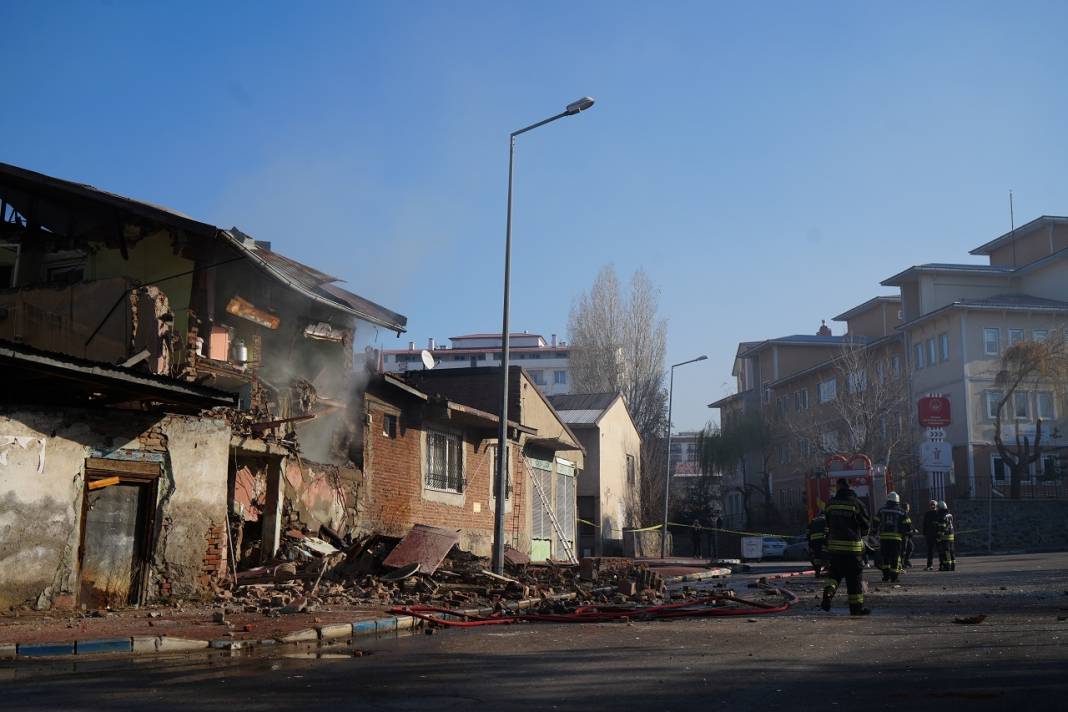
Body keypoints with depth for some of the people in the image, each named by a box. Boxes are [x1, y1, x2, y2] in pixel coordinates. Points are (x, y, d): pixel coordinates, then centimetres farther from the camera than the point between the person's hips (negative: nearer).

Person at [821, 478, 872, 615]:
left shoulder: (831, 503, 5)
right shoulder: (856, 503, -8)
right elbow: (867, 524, -1)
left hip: (834, 544, 4)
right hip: (852, 546, -4)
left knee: (836, 572, 18)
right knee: (854, 576, 4)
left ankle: (829, 590, -9)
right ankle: (856, 607, 7)